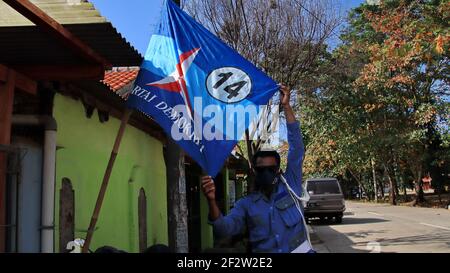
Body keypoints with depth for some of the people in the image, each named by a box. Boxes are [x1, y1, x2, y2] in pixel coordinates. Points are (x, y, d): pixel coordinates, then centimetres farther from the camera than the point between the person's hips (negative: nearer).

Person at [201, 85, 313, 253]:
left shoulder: (290, 186, 9)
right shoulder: (246, 204, 10)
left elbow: (297, 149, 6)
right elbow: (224, 229, -3)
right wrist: (212, 201, -21)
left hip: (301, 250, 0)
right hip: (262, 250, 0)